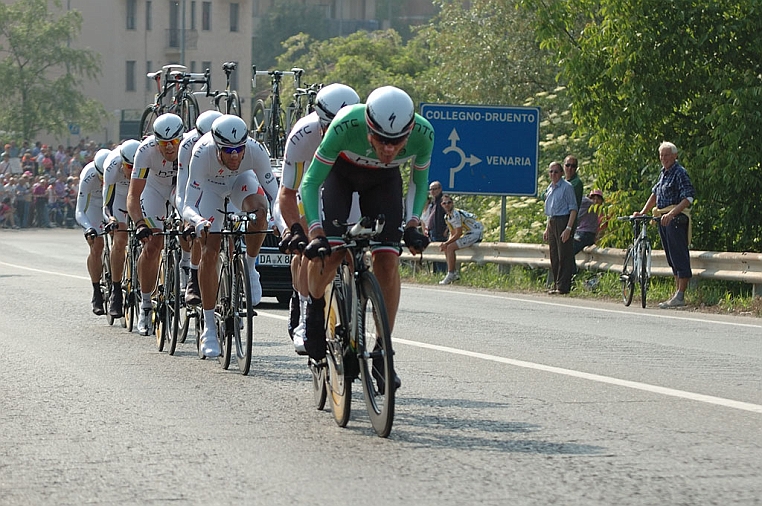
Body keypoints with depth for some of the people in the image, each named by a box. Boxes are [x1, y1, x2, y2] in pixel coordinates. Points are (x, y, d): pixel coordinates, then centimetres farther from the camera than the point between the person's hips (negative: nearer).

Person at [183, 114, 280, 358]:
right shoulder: (203, 154, -39)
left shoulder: (256, 151, -36)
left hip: (241, 180, 1)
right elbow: (189, 206, -38)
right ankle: (209, 329, -2)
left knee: (259, 211, -35)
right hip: (210, 185, -1)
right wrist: (198, 221, -60)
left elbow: (274, 195, -29)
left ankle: (249, 269, -9)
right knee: (209, 253, -12)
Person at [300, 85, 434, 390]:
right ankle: (315, 306, 11)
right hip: (340, 172, -2)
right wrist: (315, 233, -39)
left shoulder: (423, 134, -32)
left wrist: (412, 223, -22)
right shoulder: (346, 126, -40)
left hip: (383, 180, 2)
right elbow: (311, 182, -29)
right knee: (329, 251, -21)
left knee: (388, 260, -12)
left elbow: (419, 181, -9)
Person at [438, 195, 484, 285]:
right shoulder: (447, 216, 10)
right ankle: (453, 273, 10)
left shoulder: (456, 214, -20)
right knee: (446, 248, 8)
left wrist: (446, 243, -14)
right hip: (468, 234, 10)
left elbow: (458, 234, -20)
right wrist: (446, 243, -2)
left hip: (476, 233, -10)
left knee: (450, 247, -19)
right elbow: (452, 233, 16)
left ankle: (450, 275, -16)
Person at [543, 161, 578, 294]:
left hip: (563, 222, -8)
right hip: (552, 223, 8)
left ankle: (563, 286, -7)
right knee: (554, 256, 9)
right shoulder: (550, 188, 16)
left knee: (564, 255, -7)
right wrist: (547, 229, 21)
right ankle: (556, 284, 15)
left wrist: (568, 228, -20)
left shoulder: (567, 187, -8)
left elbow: (573, 209, -12)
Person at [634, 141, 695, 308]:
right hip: (663, 219, 10)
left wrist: (671, 213, -27)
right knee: (672, 257, 12)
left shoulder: (680, 172, -11)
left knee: (679, 256, -9)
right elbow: (655, 194, 25)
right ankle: (677, 293, 17)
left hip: (676, 218, -10)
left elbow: (688, 198, -19)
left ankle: (680, 296, -12)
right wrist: (642, 212, 16)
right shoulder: (664, 172, 17)